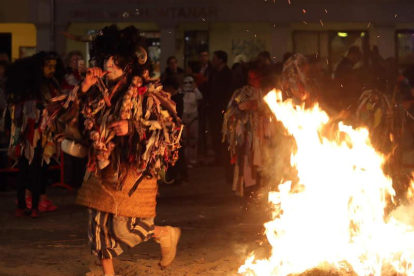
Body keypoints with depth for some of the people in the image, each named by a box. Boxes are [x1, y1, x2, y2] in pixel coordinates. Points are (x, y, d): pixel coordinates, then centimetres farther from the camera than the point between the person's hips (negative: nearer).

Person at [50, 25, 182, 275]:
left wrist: (133, 128, -22)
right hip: (102, 168, 5)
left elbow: (171, 127, -12)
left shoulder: (145, 95, -9)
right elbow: (65, 112, 5)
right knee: (100, 223, 6)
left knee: (125, 227, -7)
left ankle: (167, 235, 22)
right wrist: (84, 88, -9)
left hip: (132, 169, -5)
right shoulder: (98, 92, 5)